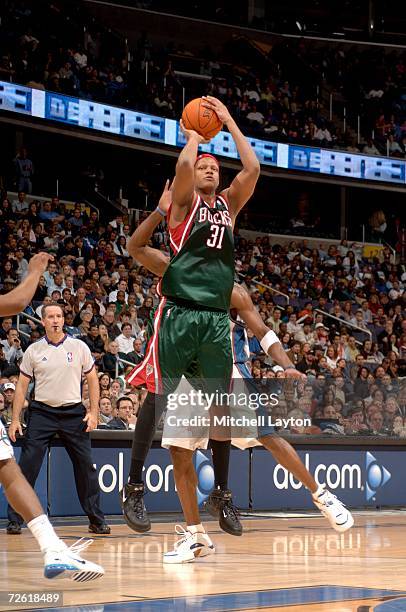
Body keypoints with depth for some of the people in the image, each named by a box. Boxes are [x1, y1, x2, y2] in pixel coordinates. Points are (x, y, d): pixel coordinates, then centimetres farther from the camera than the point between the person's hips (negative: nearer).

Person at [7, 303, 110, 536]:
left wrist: (94, 412, -3)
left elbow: (93, 380, 8)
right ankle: (15, 520, 1)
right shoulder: (34, 350, 4)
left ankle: (97, 520, 10)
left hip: (73, 412, 0)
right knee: (27, 468, -7)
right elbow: (22, 386, 7)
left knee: (86, 467, 0)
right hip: (42, 412, 0)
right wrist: (15, 419, 1)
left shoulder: (79, 347, 3)